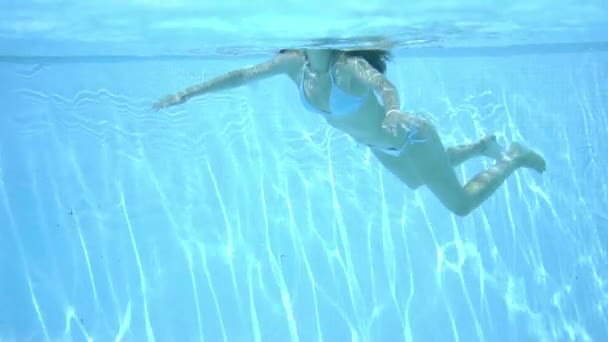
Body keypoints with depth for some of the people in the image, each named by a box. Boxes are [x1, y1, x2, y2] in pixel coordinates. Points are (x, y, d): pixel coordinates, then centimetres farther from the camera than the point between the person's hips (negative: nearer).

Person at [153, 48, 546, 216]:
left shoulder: (349, 66, -36)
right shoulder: (295, 62, -16)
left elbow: (384, 83, -55)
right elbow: (242, 75, -13)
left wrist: (393, 111, -77)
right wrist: (189, 93, -16)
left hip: (410, 138, -8)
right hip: (379, 146, 8)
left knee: (461, 205, 6)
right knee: (416, 183, 34)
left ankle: (514, 157, 29)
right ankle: (483, 146, 50)